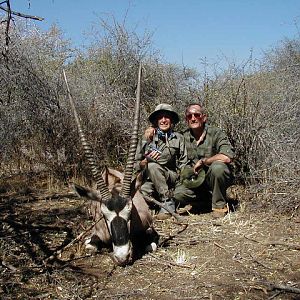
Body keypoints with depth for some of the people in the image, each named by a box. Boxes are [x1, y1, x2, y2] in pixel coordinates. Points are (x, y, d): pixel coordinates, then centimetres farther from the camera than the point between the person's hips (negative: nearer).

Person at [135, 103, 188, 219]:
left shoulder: (178, 138, 7)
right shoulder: (147, 139, 7)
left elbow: (183, 164, 5)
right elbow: (135, 165, 8)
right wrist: (146, 161, -12)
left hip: (172, 178, -1)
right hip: (149, 181, 1)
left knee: (152, 166, -31)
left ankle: (168, 204, -23)